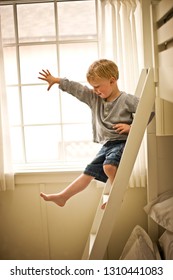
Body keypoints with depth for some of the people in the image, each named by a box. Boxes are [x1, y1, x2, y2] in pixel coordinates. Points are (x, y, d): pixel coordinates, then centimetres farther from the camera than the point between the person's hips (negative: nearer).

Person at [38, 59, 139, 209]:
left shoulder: (128, 100, -9)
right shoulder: (94, 98, 11)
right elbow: (76, 88, 12)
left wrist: (131, 127, -18)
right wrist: (57, 80, 14)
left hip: (122, 143, -7)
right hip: (106, 145, 7)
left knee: (108, 166, -33)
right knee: (88, 173, 10)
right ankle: (62, 197, 17)